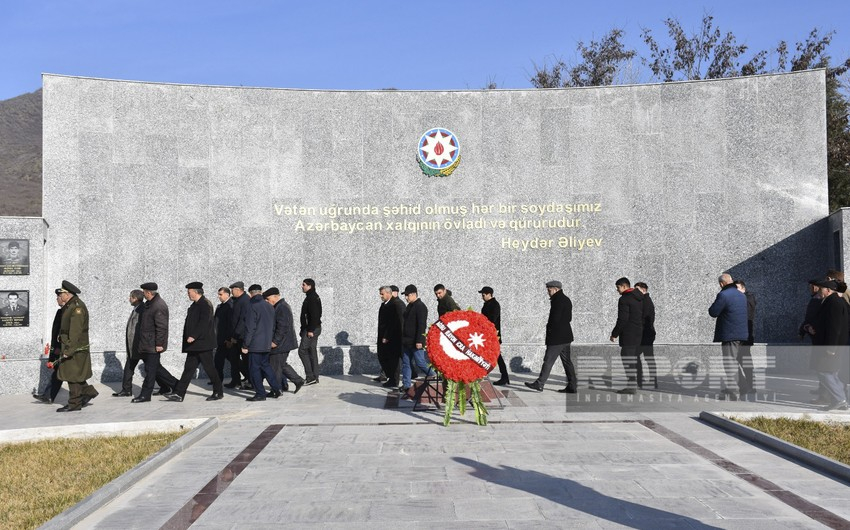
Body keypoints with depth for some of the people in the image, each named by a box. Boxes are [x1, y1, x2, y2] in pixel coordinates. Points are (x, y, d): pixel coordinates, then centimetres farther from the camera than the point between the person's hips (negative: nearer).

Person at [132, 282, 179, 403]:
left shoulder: (159, 306, -19)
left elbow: (161, 327, -23)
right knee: (155, 367, 16)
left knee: (150, 369, -3)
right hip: (146, 343, 10)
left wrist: (159, 344, -23)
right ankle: (174, 384, 25)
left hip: (153, 344, -10)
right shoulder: (149, 303, 13)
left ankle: (145, 395, 3)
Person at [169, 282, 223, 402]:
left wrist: (193, 336, -26)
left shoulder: (205, 304, -14)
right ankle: (179, 394, 5)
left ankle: (218, 392, 11)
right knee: (189, 368, 6)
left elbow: (204, 323, -23)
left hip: (203, 343, -9)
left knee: (209, 368, -1)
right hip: (194, 344, 9)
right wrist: (190, 337, 17)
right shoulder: (195, 305, 15)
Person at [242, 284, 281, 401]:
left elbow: (250, 328, -16)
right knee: (265, 365, 18)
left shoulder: (253, 307, -14)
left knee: (254, 369, 0)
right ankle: (276, 389, 16)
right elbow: (273, 326, 17)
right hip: (267, 344, 8)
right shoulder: (270, 307, 10)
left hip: (255, 344, -8)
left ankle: (260, 394, 2)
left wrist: (245, 345, -11)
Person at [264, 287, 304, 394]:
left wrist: (275, 341, -22)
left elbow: (282, 327, -24)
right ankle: (298, 381, 19)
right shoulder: (282, 306, 14)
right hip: (284, 343, 11)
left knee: (275, 367, -2)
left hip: (280, 344, -11)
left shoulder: (282, 308, -19)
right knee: (282, 364, 17)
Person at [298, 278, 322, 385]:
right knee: (312, 351, 11)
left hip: (312, 329, -10)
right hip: (315, 328, 10)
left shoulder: (312, 298, -15)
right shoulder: (314, 297, 18)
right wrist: (303, 329, 22)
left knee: (302, 350, -8)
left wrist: (310, 330, -23)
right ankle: (315, 377, 12)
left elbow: (314, 315, -22)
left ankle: (310, 376, -9)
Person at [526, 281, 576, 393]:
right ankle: (572, 386, 11)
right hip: (565, 336, 10)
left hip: (557, 337, -10)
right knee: (566, 361, 11)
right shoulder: (566, 300, 15)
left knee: (548, 360, -4)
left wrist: (549, 328, -2)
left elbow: (555, 318, -20)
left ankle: (539, 384, 1)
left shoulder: (558, 300, -15)